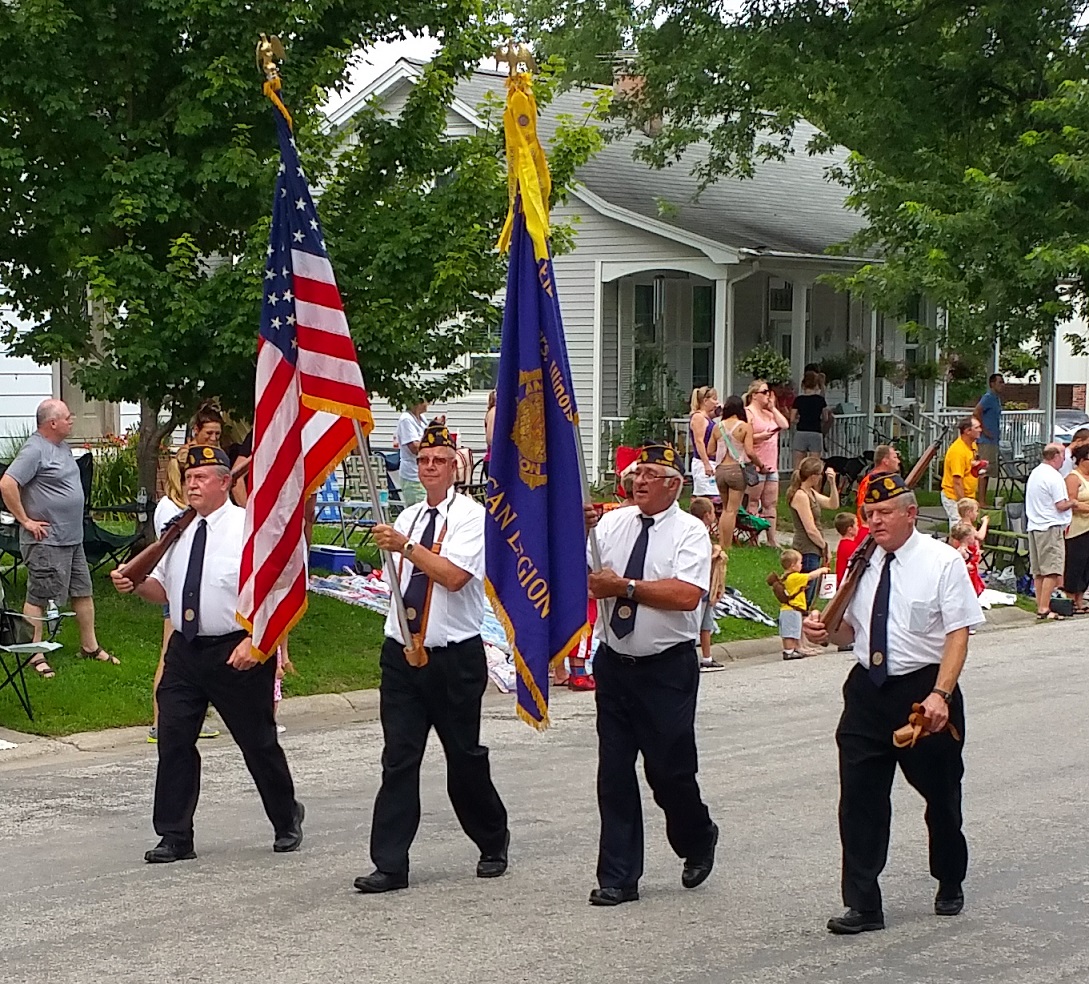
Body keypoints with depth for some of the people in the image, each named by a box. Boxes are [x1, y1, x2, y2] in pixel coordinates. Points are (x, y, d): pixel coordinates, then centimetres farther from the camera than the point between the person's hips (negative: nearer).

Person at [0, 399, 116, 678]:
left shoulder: (62, 446, 12)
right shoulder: (35, 450, -18)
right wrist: (25, 520, -20)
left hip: (73, 538, 9)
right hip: (46, 540, -9)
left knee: (83, 592, 15)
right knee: (38, 599, -1)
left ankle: (90, 646, 25)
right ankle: (35, 654, 4)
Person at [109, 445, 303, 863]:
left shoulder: (249, 528, -11)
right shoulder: (181, 532, 10)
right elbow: (163, 589, 19)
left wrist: (254, 643, -24)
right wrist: (135, 584, -2)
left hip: (238, 654, -6)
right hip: (184, 652, 6)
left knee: (258, 742, 7)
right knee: (173, 740, 1)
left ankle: (287, 819, 29)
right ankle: (175, 837, 9)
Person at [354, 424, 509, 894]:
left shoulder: (471, 516, -7)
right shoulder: (407, 518, 12)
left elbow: (454, 575, -21)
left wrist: (405, 546, -22)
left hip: (455, 658, -4)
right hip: (402, 653, 5)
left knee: (465, 758, 6)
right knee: (398, 760, -1)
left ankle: (493, 844, 29)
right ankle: (390, 865, -1)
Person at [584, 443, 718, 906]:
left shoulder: (690, 533, -7)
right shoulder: (613, 523, 6)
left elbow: (687, 595, -22)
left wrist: (626, 587, -21)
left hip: (667, 670, -4)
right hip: (614, 663, 4)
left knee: (670, 771, 2)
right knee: (614, 774, 5)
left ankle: (698, 841, 33)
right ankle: (617, 878, 12)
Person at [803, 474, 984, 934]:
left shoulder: (943, 562, -8)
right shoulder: (862, 563, 6)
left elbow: (958, 634, -13)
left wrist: (939, 695, -25)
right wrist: (824, 632, -7)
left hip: (924, 692, -4)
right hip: (868, 690, 4)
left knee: (941, 796, 14)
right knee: (859, 798, -3)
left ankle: (949, 887, 37)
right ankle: (862, 905, 3)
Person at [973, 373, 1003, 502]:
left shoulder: (997, 398, 17)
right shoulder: (988, 397, -13)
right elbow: (976, 412, -26)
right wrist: (984, 430, -20)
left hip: (993, 440, 10)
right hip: (986, 440, -10)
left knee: (987, 472, 11)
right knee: (984, 471, -9)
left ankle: (984, 501, 15)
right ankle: (981, 502, -9)